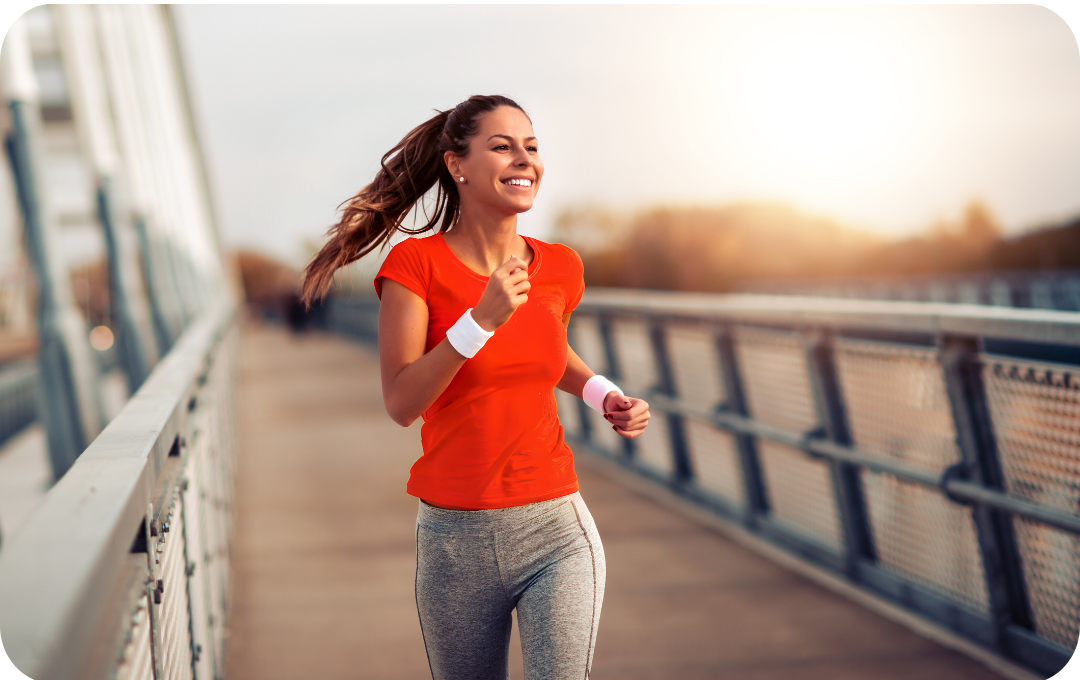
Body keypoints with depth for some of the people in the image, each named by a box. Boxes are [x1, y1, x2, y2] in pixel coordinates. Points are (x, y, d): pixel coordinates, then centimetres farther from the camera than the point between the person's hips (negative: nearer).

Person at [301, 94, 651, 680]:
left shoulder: (559, 268, 3)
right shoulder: (415, 264, -7)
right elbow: (401, 404, -15)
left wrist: (604, 395, 7)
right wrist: (481, 318, -24)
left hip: (555, 529, 1)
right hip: (453, 538, -1)